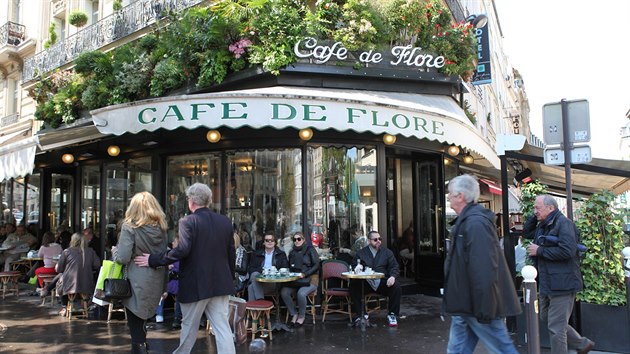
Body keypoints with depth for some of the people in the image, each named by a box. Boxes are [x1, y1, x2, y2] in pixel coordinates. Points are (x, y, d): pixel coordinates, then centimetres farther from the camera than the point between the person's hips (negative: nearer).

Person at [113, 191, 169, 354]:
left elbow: (123, 258, -15)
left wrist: (114, 251, 3)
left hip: (137, 284, -5)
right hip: (156, 284, 6)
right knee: (141, 321, 22)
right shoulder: (161, 227, 5)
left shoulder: (130, 226, -12)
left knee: (135, 325, 7)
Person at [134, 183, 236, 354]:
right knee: (222, 327, 6)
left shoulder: (188, 221, -11)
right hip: (220, 283, 4)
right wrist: (229, 278, 20)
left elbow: (182, 250, -22)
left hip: (196, 284, -4)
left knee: (189, 327, 15)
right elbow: (231, 254, 9)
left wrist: (153, 260, -12)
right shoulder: (225, 221, 5)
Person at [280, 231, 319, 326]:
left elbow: (316, 265, -8)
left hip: (309, 279, -5)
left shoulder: (310, 249, 0)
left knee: (301, 293, -34)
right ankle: (294, 314, -4)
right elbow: (289, 267, 24)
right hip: (295, 280, 5)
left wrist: (304, 274, -18)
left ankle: (302, 316, -7)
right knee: (284, 292, -24)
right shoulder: (292, 252, 18)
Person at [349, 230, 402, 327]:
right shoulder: (361, 253, 11)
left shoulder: (387, 252, 12)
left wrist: (392, 276, -14)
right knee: (353, 286, -29)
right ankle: (359, 315, -13)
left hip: (382, 282, 1)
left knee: (397, 288, -26)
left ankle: (392, 315, -5)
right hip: (365, 283, -1)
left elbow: (394, 267, 8)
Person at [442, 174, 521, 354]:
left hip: (477, 306, -10)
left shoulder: (476, 223, -21)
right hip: (465, 305, 10)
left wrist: (483, 309, -25)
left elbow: (484, 270, -27)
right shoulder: (467, 221, 12)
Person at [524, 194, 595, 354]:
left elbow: (567, 251, -27)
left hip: (561, 284, -10)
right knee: (547, 318, 21)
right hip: (546, 284, 10)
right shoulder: (543, 225, 12)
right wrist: (534, 217, 9)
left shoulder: (563, 223, -16)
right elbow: (527, 233, 25)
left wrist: (539, 251, -18)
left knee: (556, 328, -2)